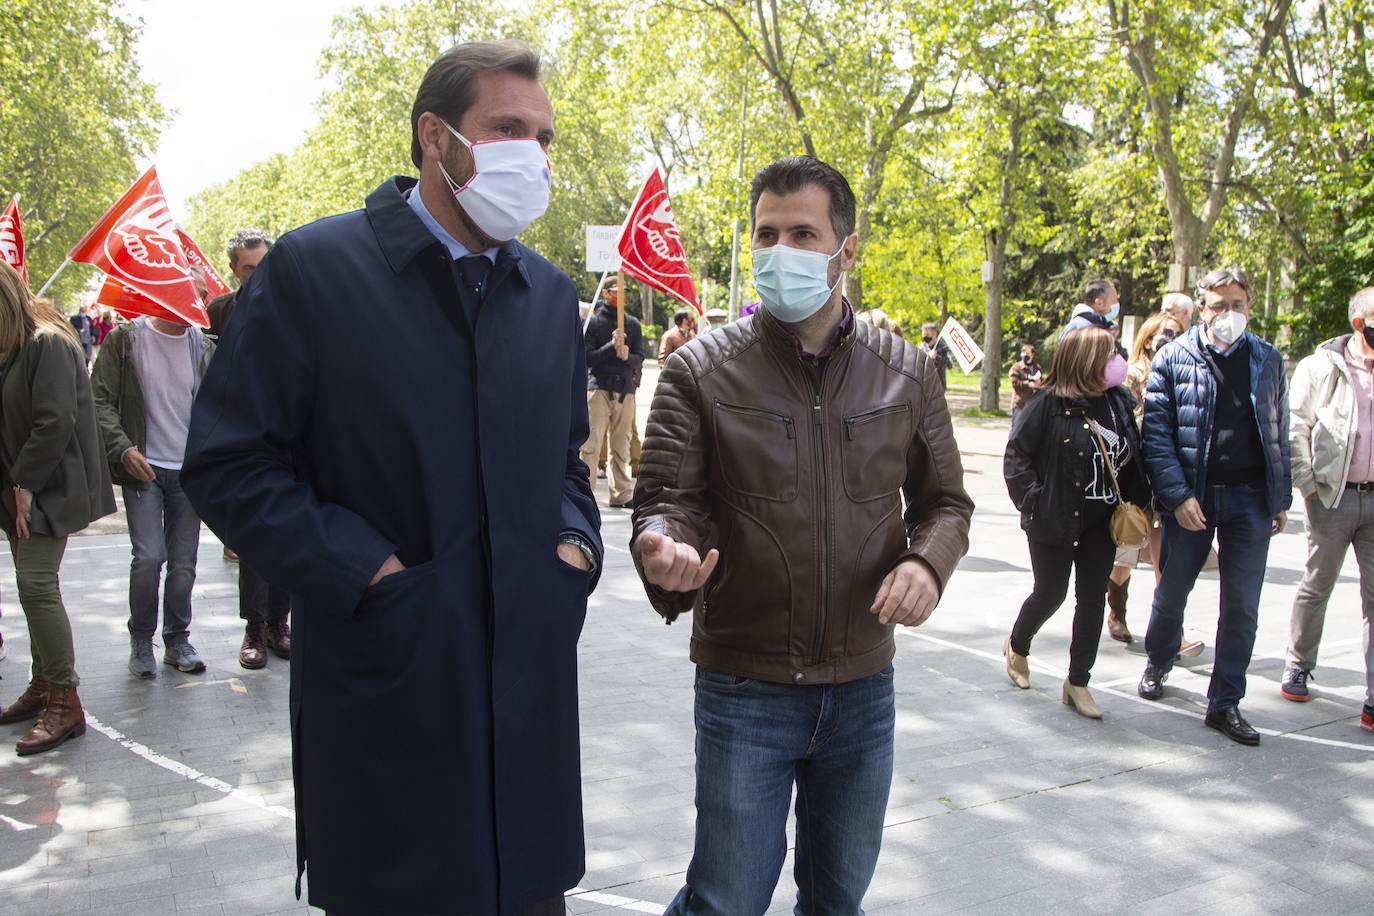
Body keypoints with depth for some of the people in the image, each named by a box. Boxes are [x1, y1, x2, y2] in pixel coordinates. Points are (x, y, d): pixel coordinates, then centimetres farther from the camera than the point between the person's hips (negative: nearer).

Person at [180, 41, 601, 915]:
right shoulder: (313, 268, -7)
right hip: (383, 687, -4)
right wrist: (363, 572, -15)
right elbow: (227, 462, -8)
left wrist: (574, 542, 2)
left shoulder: (551, 294, 10)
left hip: (530, 677, 5)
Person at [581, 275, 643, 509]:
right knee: (590, 443, -8)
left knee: (622, 446, 7)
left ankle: (622, 494, 12)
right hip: (599, 386, -4)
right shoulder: (593, 321, 3)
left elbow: (640, 358, 10)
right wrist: (612, 346, -16)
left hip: (625, 388, 4)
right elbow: (587, 357, -4)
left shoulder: (633, 323, 14)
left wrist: (627, 356, -12)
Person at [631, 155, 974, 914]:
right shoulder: (701, 370, -6)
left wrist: (927, 561, -11)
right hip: (744, 686, -3)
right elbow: (667, 499, -7)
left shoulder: (906, 372, 2)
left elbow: (944, 501, 10)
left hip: (863, 685, 3)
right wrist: (665, 544, -30)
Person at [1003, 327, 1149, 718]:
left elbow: (1132, 459, 9)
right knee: (1049, 595, 9)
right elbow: (1016, 456, -12)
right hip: (1055, 523, -5)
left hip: (1101, 524, 5)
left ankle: (1078, 682, 21)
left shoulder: (1120, 402, 2)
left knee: (1092, 602, 8)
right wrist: (1033, 503, -16)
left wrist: (1136, 504, 0)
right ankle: (1017, 646, 39)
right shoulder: (1049, 404, -14)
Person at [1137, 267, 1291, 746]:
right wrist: (1177, 495, -15)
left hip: (1250, 498, 2)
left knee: (1241, 607, 2)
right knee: (1171, 593, 12)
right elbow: (1156, 432, -7)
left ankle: (1225, 703, 13)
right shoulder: (1173, 359, -3)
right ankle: (1157, 665, 38)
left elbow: (1278, 432, 12)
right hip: (1191, 498, -2)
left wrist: (1281, 498, 9)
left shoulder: (1267, 360, 7)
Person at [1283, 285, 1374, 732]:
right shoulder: (1319, 367, 0)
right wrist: (1307, 486, -6)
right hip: (1332, 495, -2)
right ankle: (1298, 667, 28)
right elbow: (1296, 430, -1)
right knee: (1316, 586, 9)